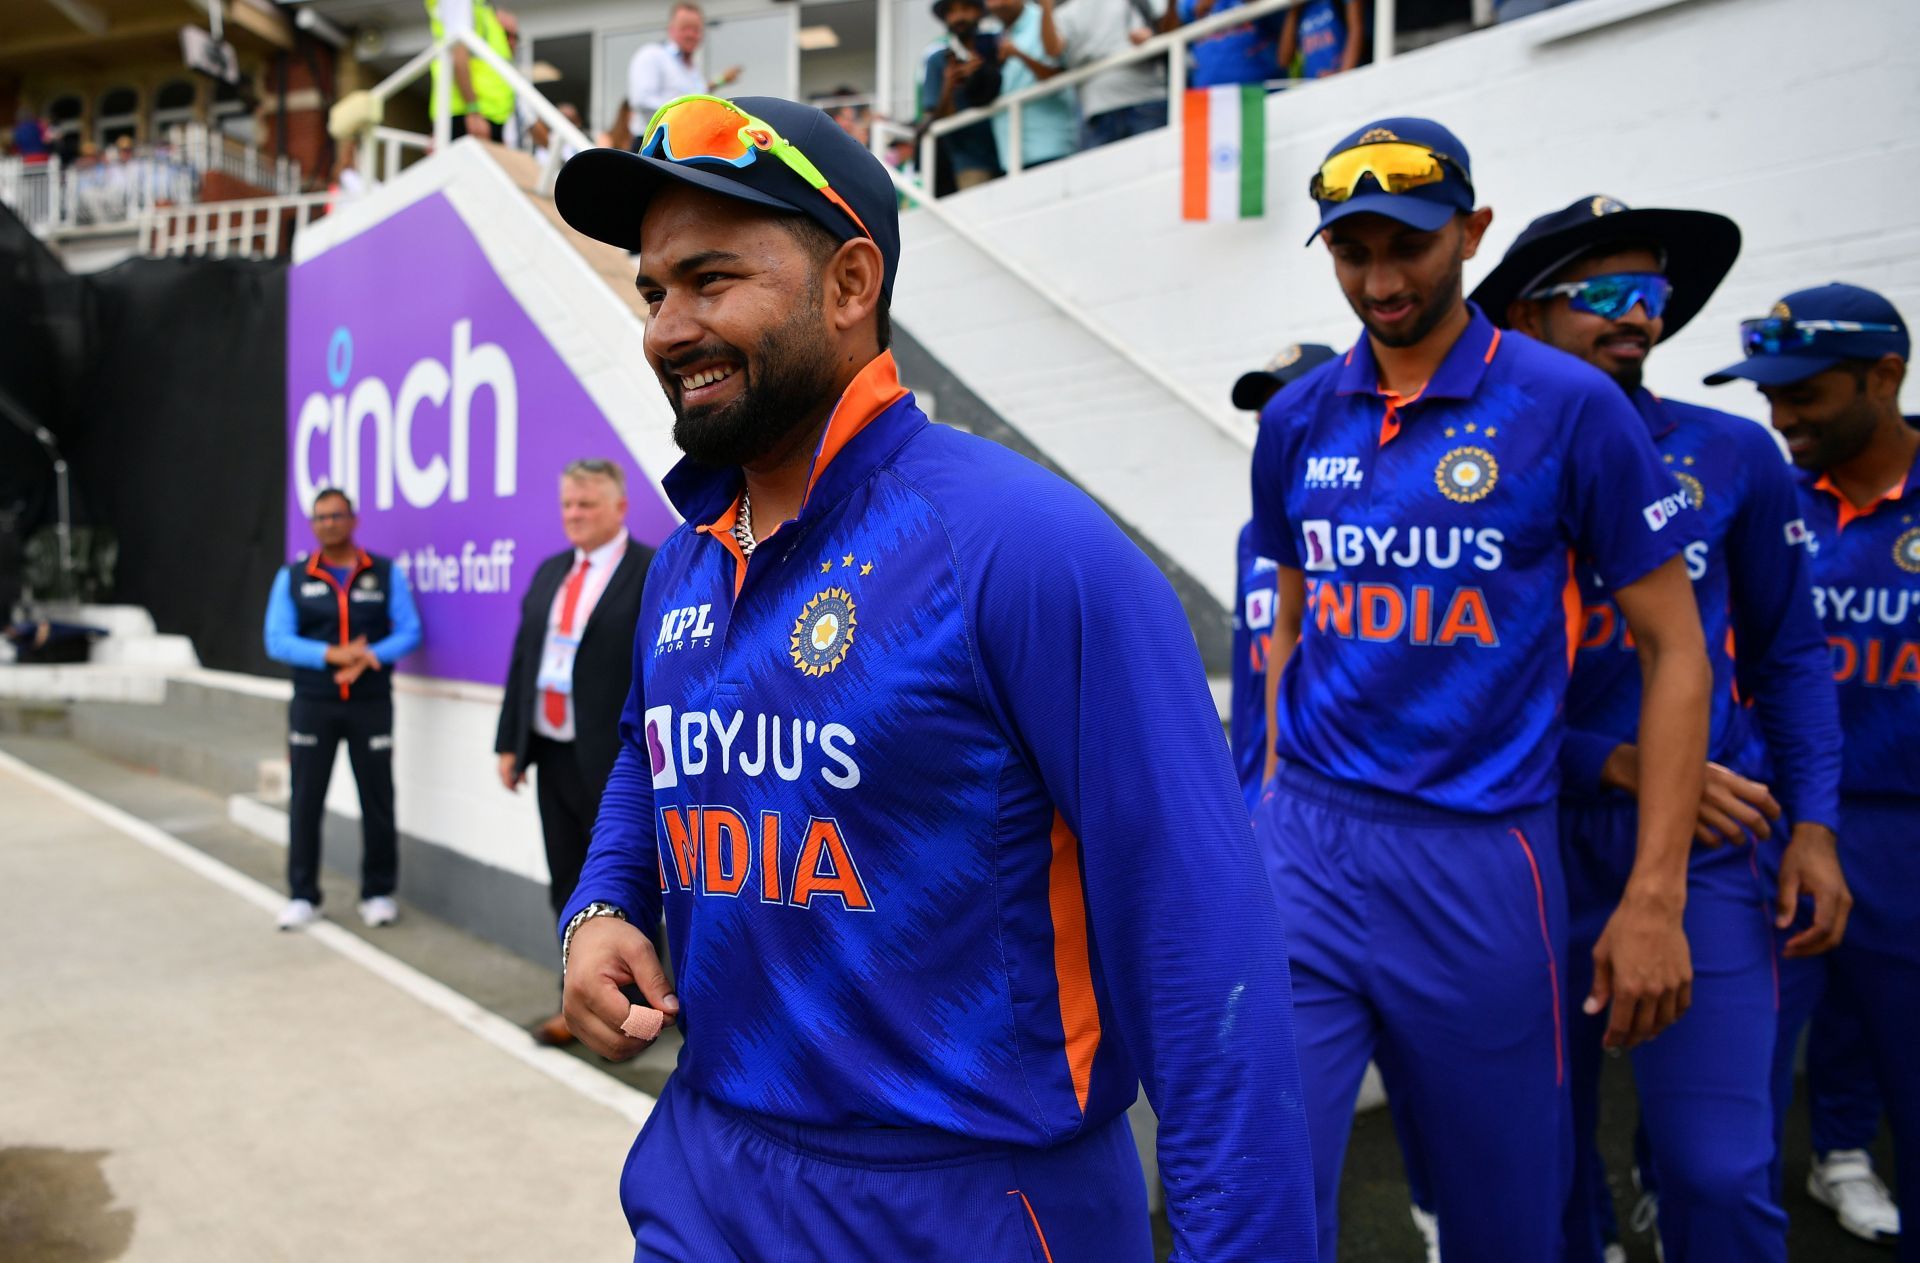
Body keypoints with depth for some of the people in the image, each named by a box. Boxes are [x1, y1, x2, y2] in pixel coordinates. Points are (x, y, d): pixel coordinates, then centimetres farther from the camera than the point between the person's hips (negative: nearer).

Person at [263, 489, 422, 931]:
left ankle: (378, 892, 15)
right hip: (312, 705, 1)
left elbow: (409, 632, 0)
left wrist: (368, 657, -18)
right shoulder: (291, 577, 5)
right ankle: (302, 896, 15)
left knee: (377, 800, 4)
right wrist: (331, 654, -17)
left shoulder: (387, 574, 3)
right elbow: (277, 641, -2)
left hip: (372, 704, 0)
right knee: (306, 801, 4)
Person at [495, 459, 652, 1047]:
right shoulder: (550, 572, 13)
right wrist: (510, 741, 11)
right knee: (568, 888, 14)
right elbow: (523, 659, 15)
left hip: (616, 763, -7)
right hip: (553, 757, 7)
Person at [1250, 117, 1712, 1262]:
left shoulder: (1569, 407, -5)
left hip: (1478, 861, -2)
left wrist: (1656, 897, -7)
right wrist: (1281, 809, 12)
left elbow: (1676, 650, -3)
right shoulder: (1298, 421, 7)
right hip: (1308, 847, 3)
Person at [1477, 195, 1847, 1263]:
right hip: (1540, 835, 0)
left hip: (1706, 847, 0)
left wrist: (1815, 824, 2)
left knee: (1718, 1166, -1)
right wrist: (1626, 767, -14)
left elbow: (1789, 650, 9)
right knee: (1549, 1145, 14)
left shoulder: (1733, 456, 2)